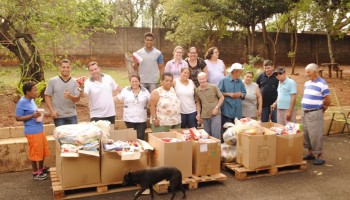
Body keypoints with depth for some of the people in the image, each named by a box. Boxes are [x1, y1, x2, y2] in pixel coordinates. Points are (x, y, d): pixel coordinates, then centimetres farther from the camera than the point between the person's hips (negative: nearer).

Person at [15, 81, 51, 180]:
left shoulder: (31, 100, 9)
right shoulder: (22, 102, -16)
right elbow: (18, 118, -16)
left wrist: (41, 114, 9)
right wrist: (32, 116, -24)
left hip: (40, 130, 9)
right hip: (32, 132, -9)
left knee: (43, 150, 18)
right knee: (35, 152, 3)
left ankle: (41, 169, 35)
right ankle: (35, 173, 18)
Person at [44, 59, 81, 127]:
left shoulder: (74, 82, 4)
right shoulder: (52, 81, 0)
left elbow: (77, 99, 0)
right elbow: (47, 96, 1)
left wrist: (70, 96, -21)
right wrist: (52, 110, -8)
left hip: (72, 116, 2)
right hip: (58, 116, -2)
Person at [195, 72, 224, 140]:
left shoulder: (214, 87, -7)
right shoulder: (197, 90, 2)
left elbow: (221, 97, 0)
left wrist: (217, 107, -11)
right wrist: (198, 113, 6)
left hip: (215, 113, -4)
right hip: (205, 115, 4)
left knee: (215, 134, -10)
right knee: (207, 134, 10)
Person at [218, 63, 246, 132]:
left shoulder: (240, 82, 12)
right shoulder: (224, 80, -3)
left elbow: (244, 94, 17)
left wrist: (241, 94, -5)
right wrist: (228, 94, -12)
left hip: (237, 110, 5)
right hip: (227, 110, -5)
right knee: (226, 129, -5)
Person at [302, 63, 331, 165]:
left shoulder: (322, 84, -12)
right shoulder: (307, 83, 11)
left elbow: (328, 101, -9)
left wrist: (321, 109, 4)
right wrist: (304, 109, 15)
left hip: (315, 113, -8)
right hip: (305, 112, 8)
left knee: (315, 135, -5)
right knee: (306, 134, 13)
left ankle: (319, 156, 6)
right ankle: (310, 153, 26)